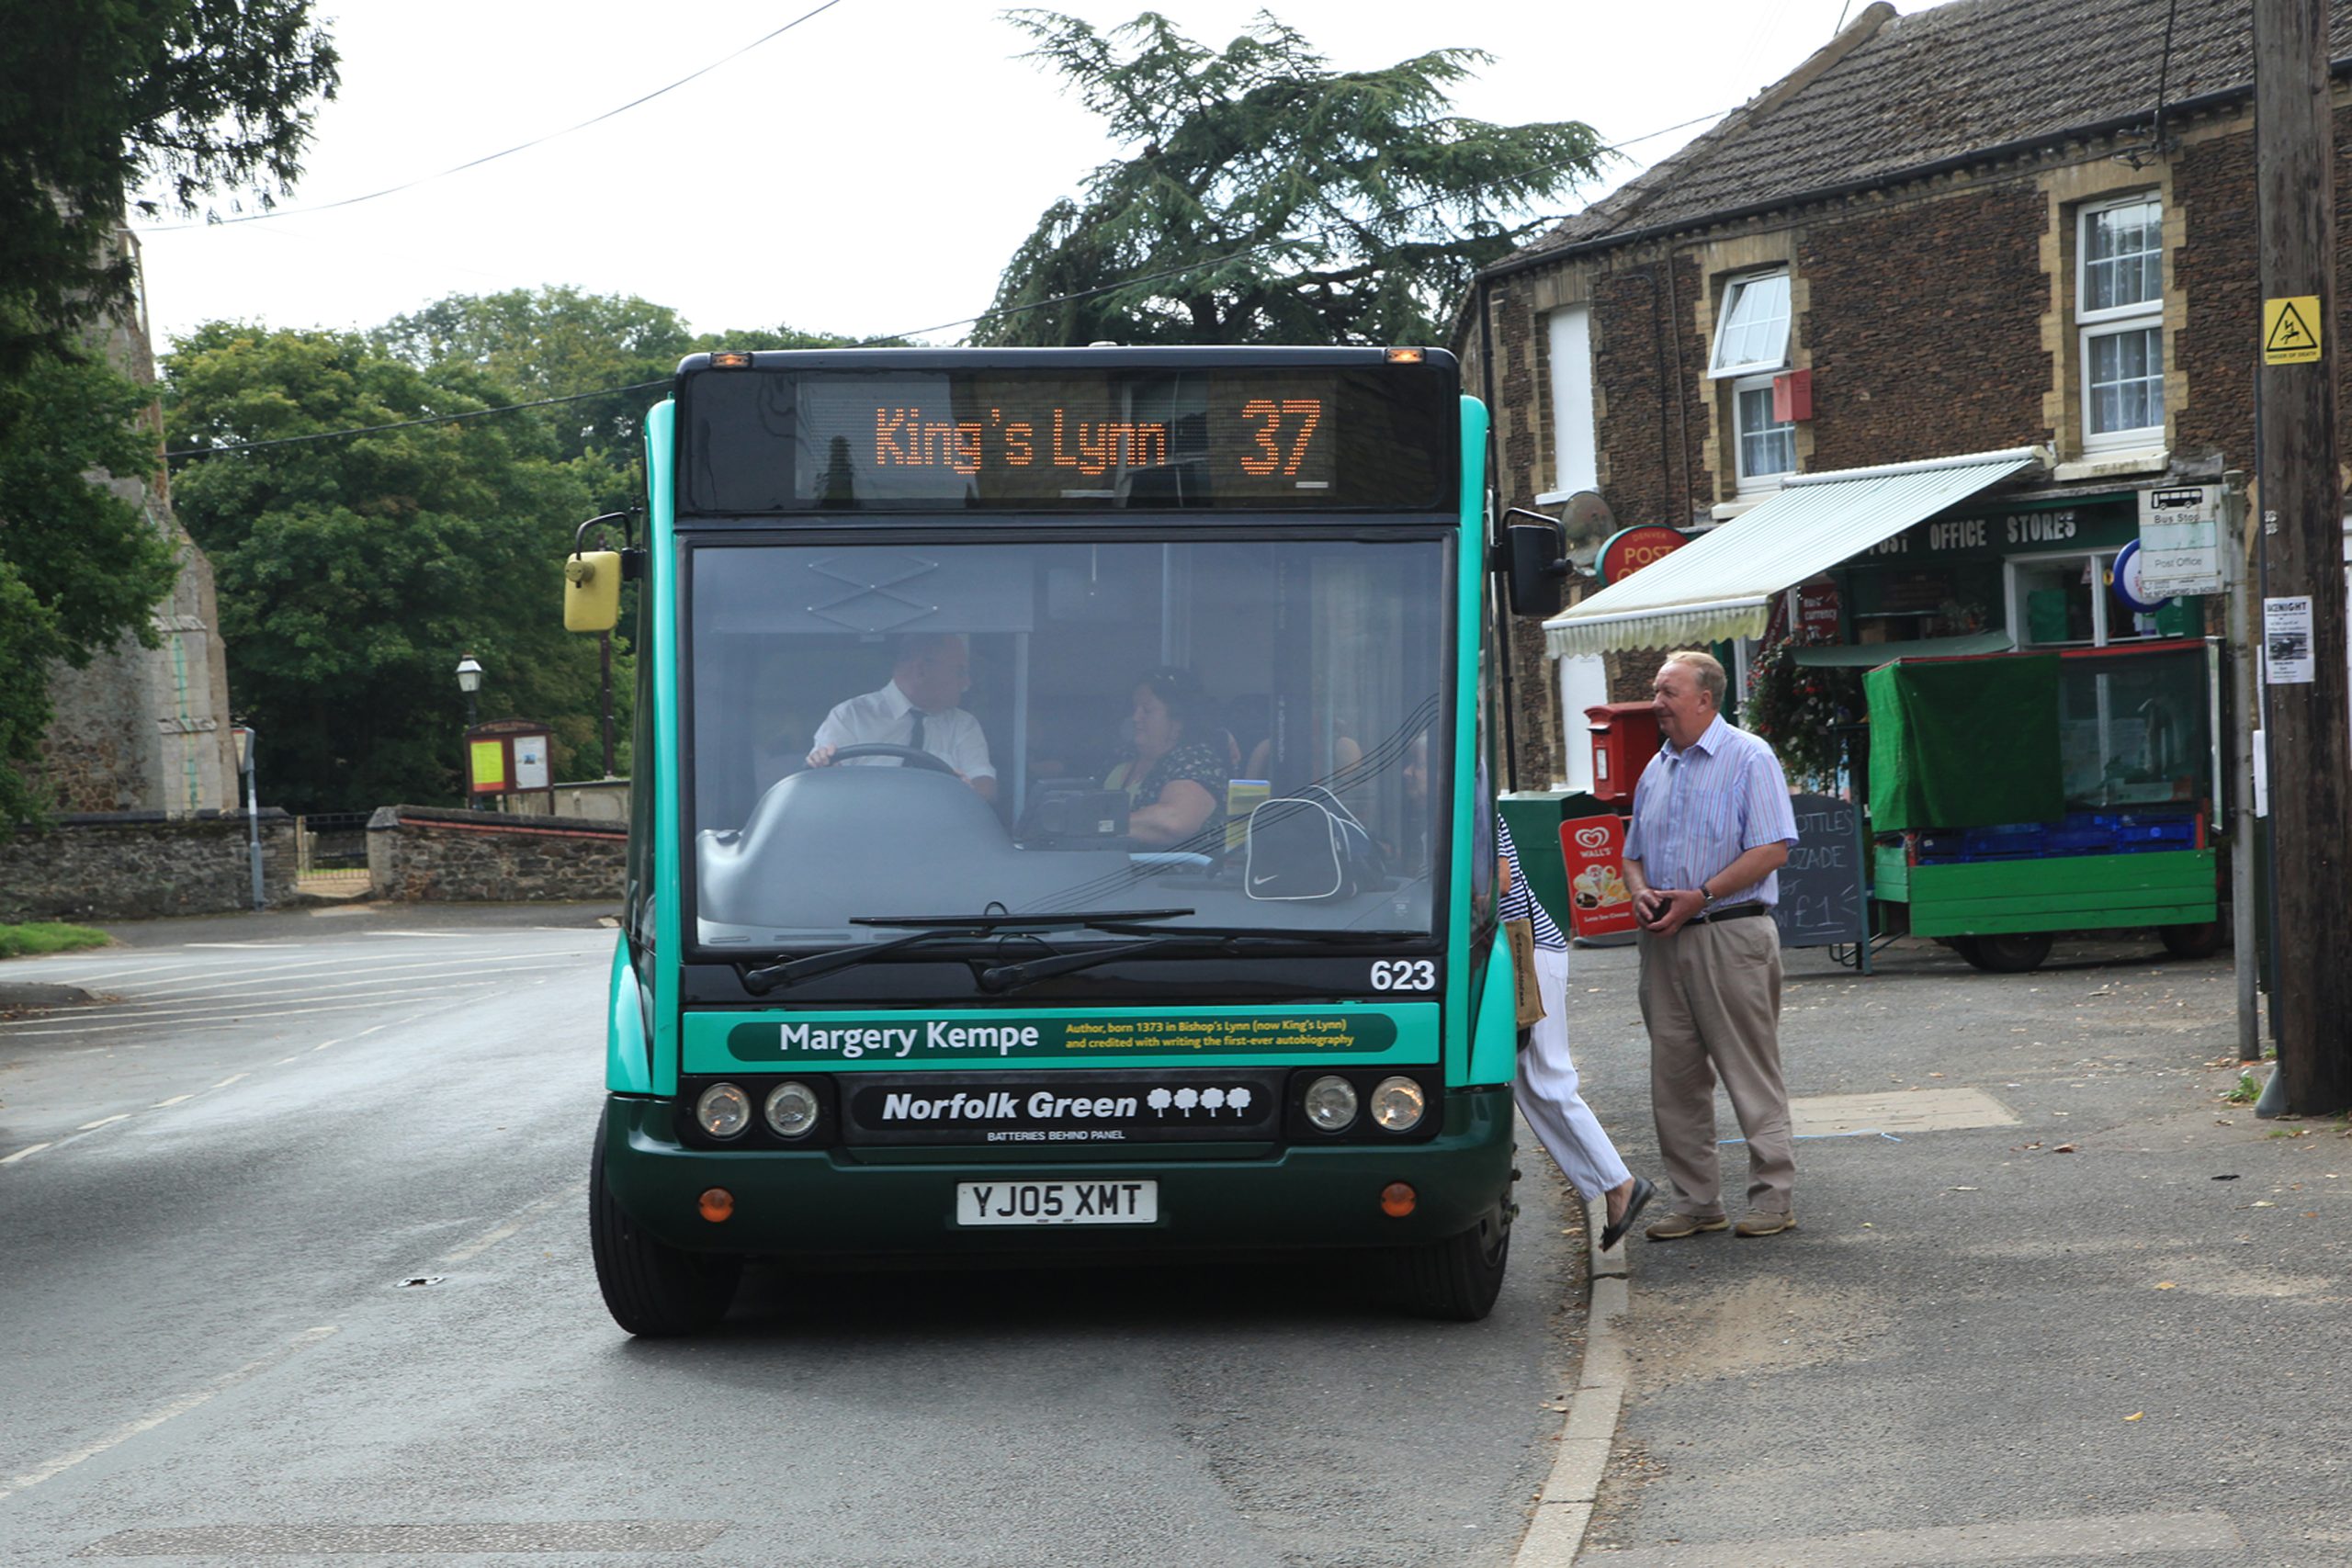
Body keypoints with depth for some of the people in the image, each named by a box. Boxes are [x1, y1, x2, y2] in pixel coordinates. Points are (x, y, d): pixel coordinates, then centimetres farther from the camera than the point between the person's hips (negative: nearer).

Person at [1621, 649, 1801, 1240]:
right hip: (1663, 941, 7)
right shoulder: (1657, 769, 17)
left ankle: (1774, 1196, 2)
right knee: (1674, 1076, 6)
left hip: (1730, 933, -7)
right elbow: (1634, 854, 23)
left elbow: (1772, 850, -12)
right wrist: (1641, 893, -1)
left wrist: (1698, 897, -17)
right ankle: (1696, 1201, 13)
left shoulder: (1749, 758, -5)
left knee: (1752, 1073, -3)